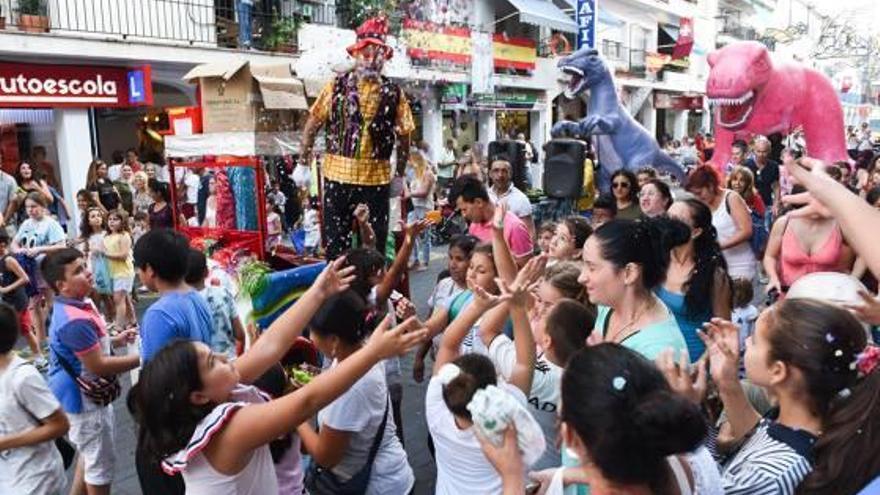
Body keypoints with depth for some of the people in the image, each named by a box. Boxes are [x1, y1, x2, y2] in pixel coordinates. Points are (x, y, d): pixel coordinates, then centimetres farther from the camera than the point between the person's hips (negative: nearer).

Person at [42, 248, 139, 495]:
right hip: (83, 399, -10)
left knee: (90, 452, 28)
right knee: (101, 461, 7)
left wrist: (115, 340, 6)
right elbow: (99, 366, -30)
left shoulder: (74, 305, 2)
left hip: (87, 394, 10)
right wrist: (141, 358, -24)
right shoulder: (74, 321, -31)